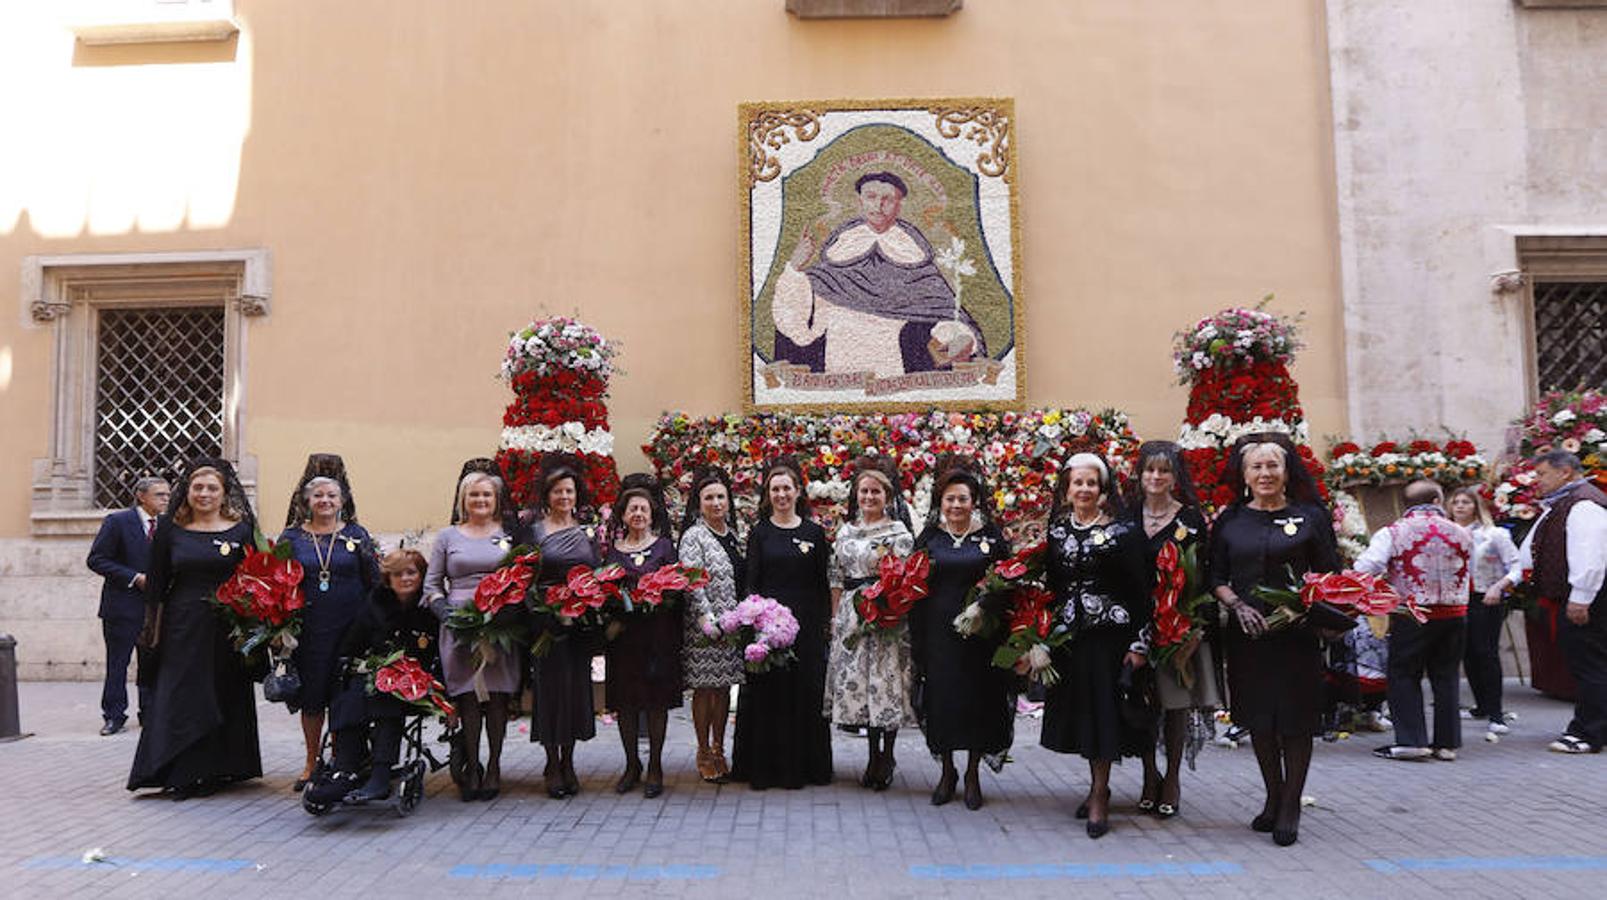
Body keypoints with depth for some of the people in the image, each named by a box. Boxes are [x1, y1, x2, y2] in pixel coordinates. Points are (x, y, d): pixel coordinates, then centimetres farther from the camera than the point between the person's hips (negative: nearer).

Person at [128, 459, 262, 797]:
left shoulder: (242, 530, 0)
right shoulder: (171, 529, 5)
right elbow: (157, 582, 8)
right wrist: (153, 629, 4)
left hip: (226, 628, -1)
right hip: (182, 627, 1)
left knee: (224, 698, 4)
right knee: (181, 697, 3)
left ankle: (219, 770, 16)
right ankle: (184, 773, 11)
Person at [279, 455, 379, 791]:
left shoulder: (356, 535, 5)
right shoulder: (291, 537, 6)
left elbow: (376, 582, 6)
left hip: (350, 629, -1)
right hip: (308, 632, 1)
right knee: (310, 697, 7)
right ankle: (312, 762, 22)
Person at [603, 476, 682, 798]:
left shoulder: (664, 546, 5)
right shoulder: (613, 549, 10)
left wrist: (660, 596, -16)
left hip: (657, 633, -2)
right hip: (623, 633, 2)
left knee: (657, 699, 1)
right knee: (624, 699, 5)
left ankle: (655, 767, 11)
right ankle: (631, 765, 19)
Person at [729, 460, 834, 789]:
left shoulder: (814, 532, 7)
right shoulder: (759, 533, 5)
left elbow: (823, 584, 7)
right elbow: (751, 582, 1)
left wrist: (825, 623, 1)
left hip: (806, 624, 1)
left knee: (806, 693, 5)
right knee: (767, 694, 2)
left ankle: (803, 765, 17)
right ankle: (764, 767, 12)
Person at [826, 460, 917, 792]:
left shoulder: (899, 532, -1)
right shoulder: (845, 531, 13)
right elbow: (837, 577, 15)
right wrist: (835, 616, 10)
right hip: (851, 613, 5)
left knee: (886, 682, -4)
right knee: (857, 682, 6)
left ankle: (887, 756, 10)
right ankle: (873, 756, 17)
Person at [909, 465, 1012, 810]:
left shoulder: (990, 535, 2)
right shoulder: (929, 536, 4)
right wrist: (916, 639, -1)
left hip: (979, 631, -1)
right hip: (939, 632, 1)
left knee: (979, 699, 4)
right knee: (941, 699, 5)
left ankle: (973, 774, 21)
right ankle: (947, 771, 23)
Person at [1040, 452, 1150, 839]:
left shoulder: (1122, 532, -5)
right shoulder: (1055, 532, 7)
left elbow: (1139, 590, -6)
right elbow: (1048, 585, 8)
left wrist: (1139, 642, -11)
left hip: (1108, 634, -4)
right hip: (1068, 635, 4)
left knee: (1102, 709, -2)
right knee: (1079, 708, 10)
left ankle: (1099, 796, 7)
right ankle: (1098, 786, 26)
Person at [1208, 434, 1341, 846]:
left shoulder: (1310, 517, 3)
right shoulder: (1229, 521, 8)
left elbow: (1331, 575, 4)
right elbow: (1216, 579, 8)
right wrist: (1238, 605, -10)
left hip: (1296, 634, -2)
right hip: (1247, 633, 2)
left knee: (1295, 718, 0)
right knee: (1258, 718, 10)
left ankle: (1290, 806, 13)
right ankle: (1273, 797, 26)